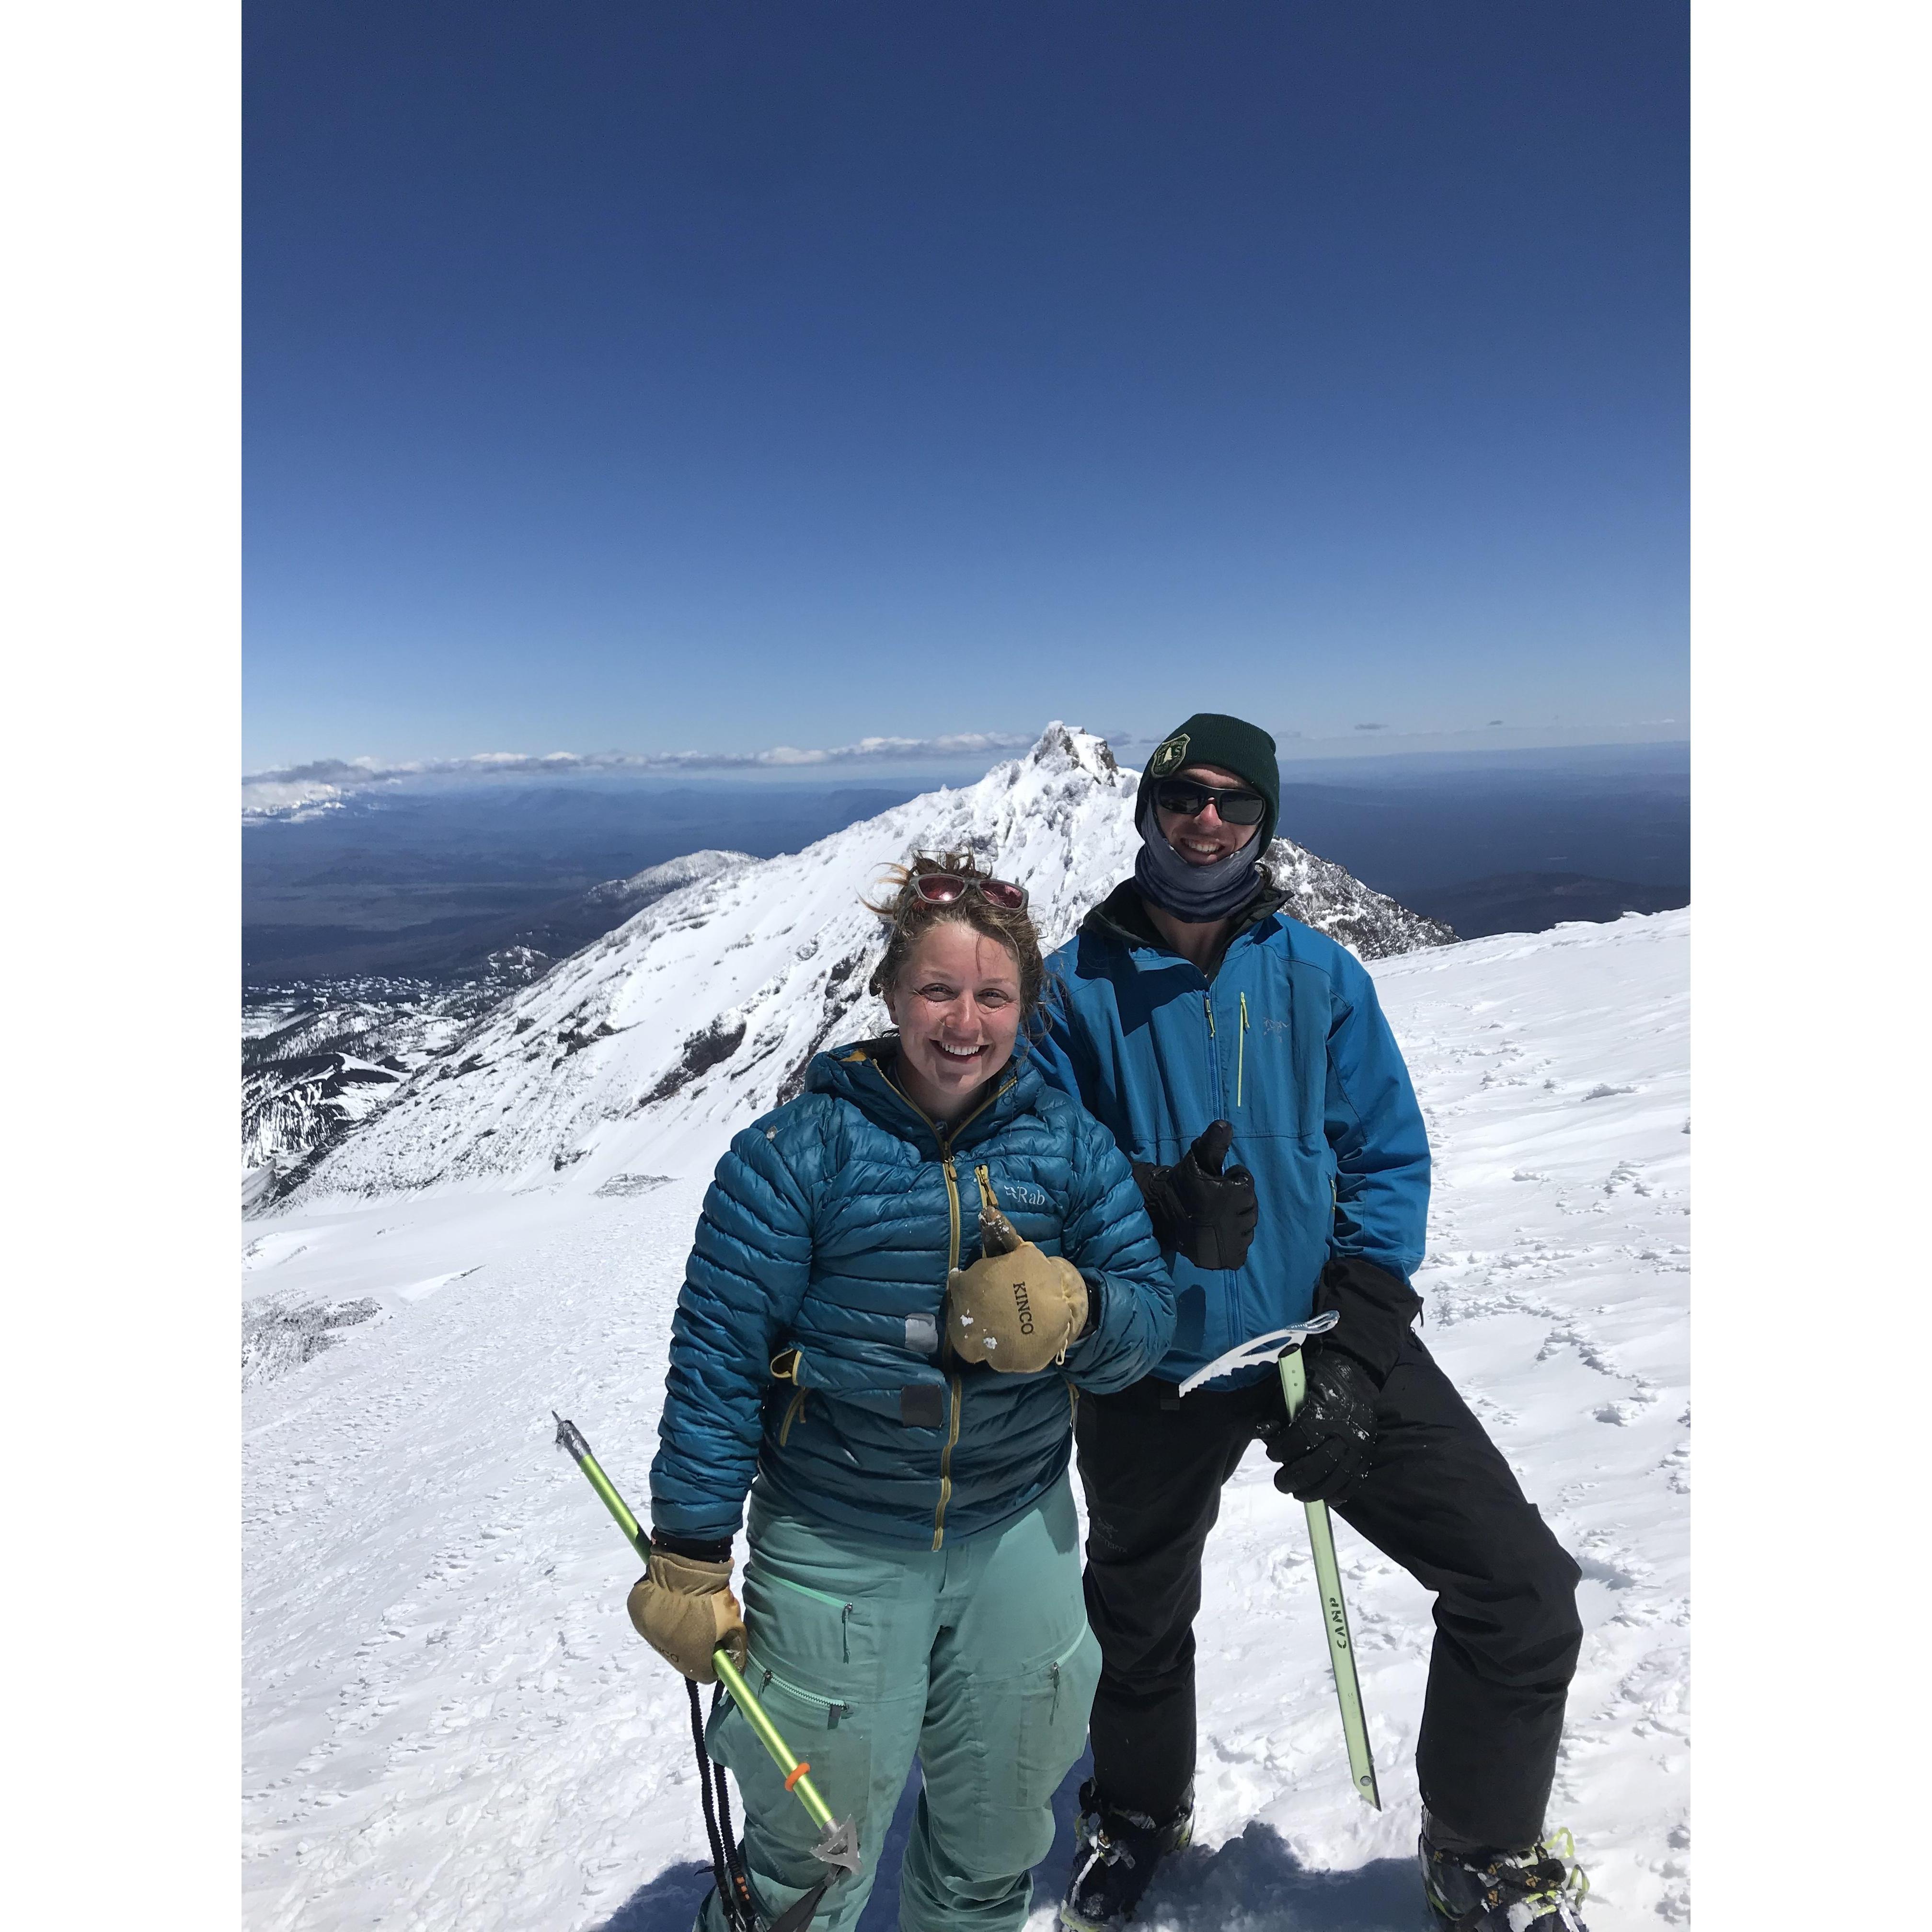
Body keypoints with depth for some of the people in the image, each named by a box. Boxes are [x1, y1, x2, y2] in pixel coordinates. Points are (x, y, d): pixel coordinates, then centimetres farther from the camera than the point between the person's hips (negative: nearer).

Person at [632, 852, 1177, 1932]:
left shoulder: (1069, 1143, -6)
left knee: (1001, 1828, 25)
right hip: (833, 1547, -3)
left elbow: (1151, 1319, -3)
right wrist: (690, 1554, -7)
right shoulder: (801, 1149, -15)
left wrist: (1073, 1312, -26)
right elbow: (720, 1349, -11)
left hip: (1019, 1534, 4)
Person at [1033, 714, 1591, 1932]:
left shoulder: (1318, 975, -4)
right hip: (1154, 1367, 0)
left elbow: (1389, 1156, -2)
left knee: (1524, 1590, -7)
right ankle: (1139, 1814, 55)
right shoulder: (1079, 985, -7)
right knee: (1138, 1616, 21)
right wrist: (1155, 1205, -25)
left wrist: (1357, 1337, -13)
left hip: (1324, 1334, 1)